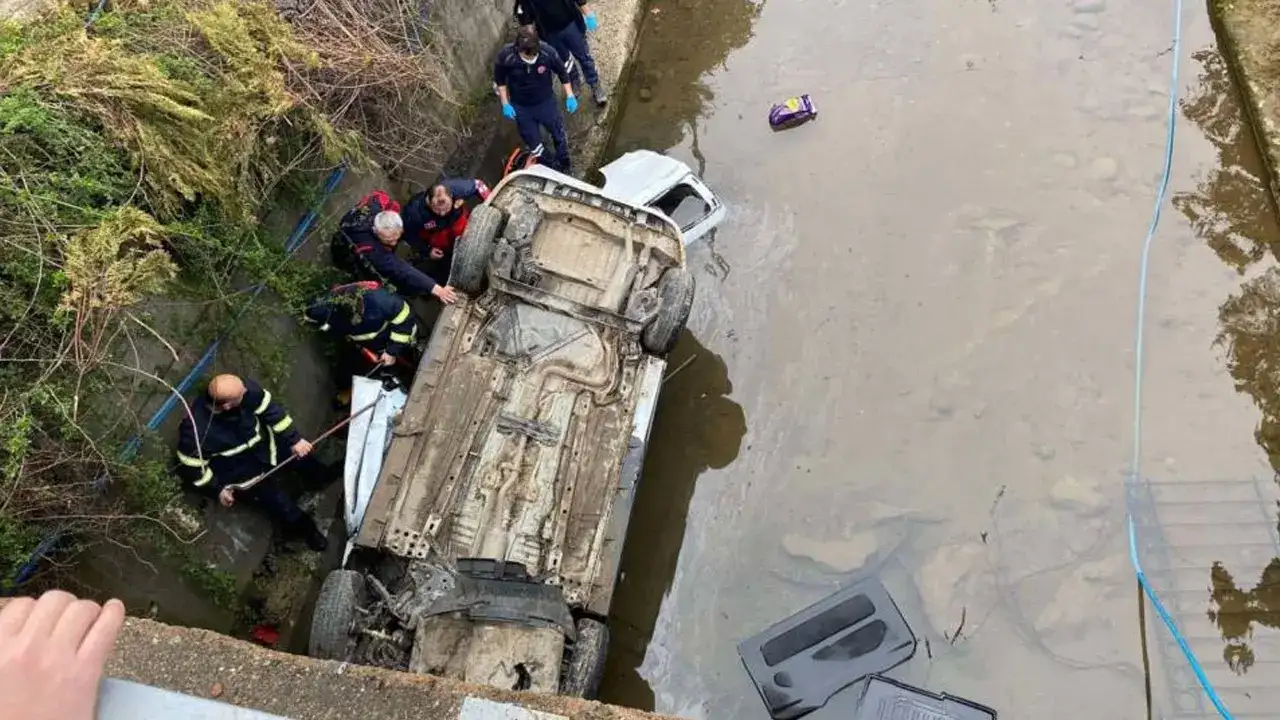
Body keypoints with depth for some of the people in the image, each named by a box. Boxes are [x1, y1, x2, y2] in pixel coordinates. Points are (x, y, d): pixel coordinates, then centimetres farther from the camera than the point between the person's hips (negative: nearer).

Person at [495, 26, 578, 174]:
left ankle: (563, 166, 46)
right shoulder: (505, 56, -29)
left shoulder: (548, 52, -28)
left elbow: (562, 72, -8)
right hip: (521, 107, 0)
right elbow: (500, 80, -8)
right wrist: (505, 104, -8)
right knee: (533, 143, 15)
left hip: (546, 101, 0)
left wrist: (570, 96, -7)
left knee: (559, 134, 19)